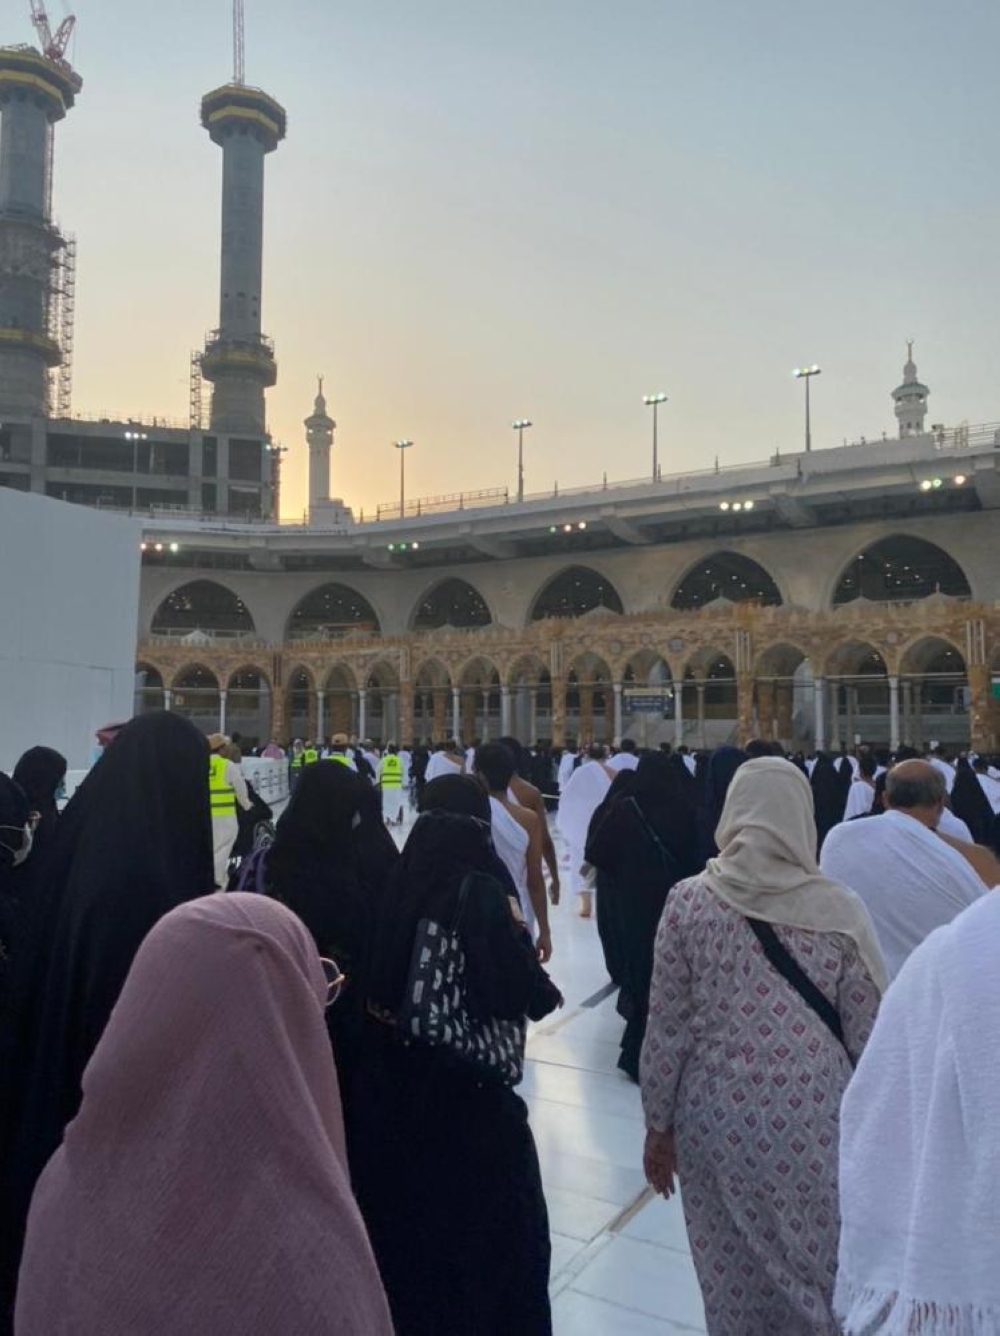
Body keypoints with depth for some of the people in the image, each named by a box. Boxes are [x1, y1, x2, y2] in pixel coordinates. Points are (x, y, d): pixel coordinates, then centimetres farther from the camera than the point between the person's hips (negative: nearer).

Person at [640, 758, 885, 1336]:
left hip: (719, 1119, 1)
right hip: (815, 1122, 0)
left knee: (734, 1277, 18)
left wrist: (659, 1124, 8)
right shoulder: (840, 909, -9)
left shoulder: (689, 902, -8)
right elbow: (871, 1034, -2)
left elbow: (666, 1028, -4)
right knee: (822, 1276, 20)